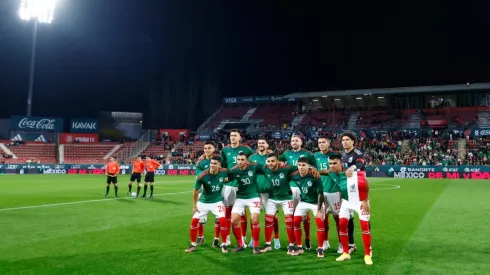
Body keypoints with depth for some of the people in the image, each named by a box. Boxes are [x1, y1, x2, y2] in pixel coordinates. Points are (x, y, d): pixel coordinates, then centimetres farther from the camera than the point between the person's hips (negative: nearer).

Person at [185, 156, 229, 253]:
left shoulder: (224, 172, -19)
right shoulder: (202, 176, -24)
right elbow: (196, 191, -9)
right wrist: (195, 205, -4)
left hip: (217, 201, 0)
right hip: (203, 202, 0)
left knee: (223, 220, -15)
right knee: (194, 221, -2)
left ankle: (223, 244, 2)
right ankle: (193, 245, 17)